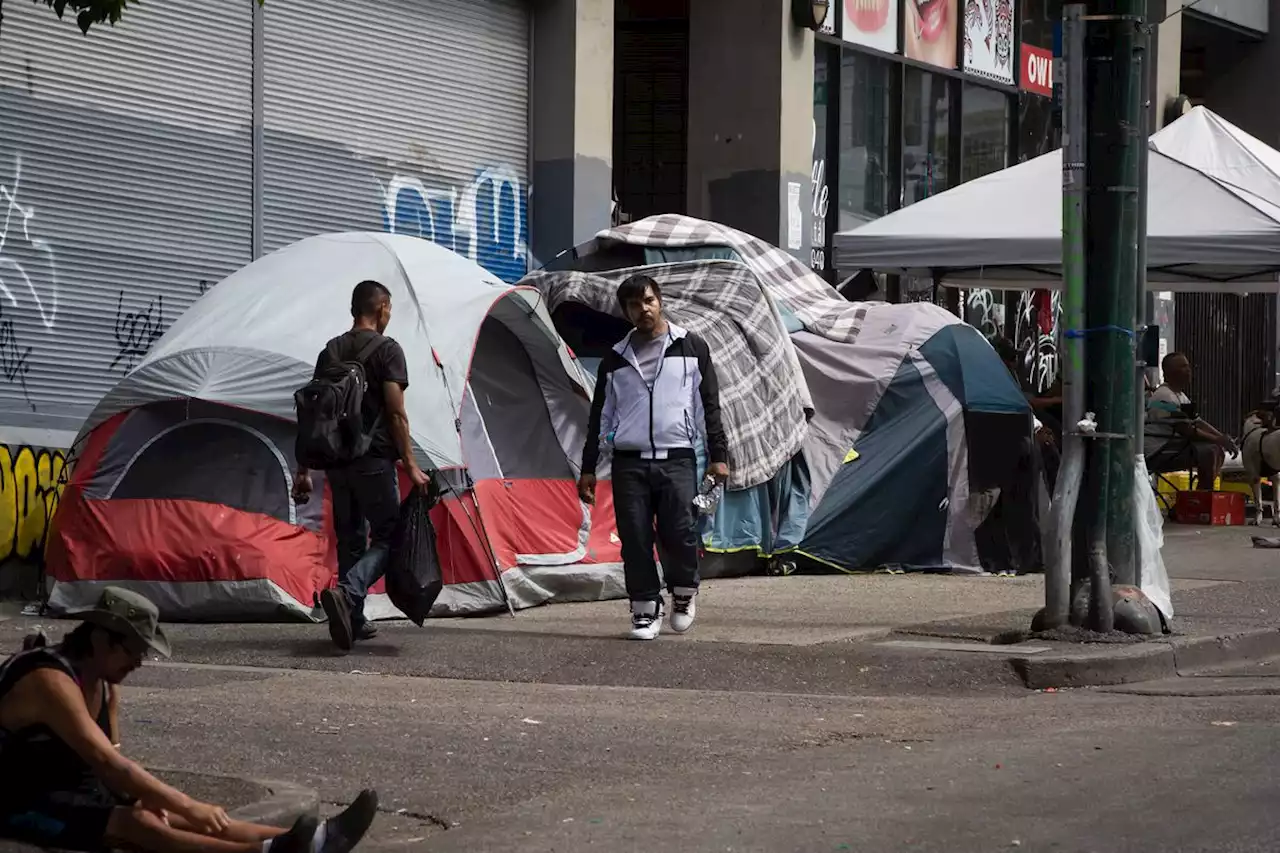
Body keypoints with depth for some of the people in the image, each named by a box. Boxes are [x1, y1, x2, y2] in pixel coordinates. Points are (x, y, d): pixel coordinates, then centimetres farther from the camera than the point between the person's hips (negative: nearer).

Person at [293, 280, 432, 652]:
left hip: (336, 460, 6)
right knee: (387, 536, 0)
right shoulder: (387, 350, -6)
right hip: (374, 460, -6)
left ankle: (353, 621, 14)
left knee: (350, 538, 15)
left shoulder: (330, 351, 11)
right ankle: (346, 593, -24)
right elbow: (396, 413, -12)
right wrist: (410, 464, -10)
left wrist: (305, 469, 16)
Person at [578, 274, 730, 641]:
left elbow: (710, 405, 8)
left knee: (679, 531, -14)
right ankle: (645, 611, 6)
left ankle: (684, 594, 12)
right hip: (629, 462, 2)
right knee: (635, 538, -4)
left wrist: (718, 455, 2)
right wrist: (588, 469, 12)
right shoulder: (616, 359, 12)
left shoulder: (690, 348, 7)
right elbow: (600, 415, 15)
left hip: (677, 458, -2)